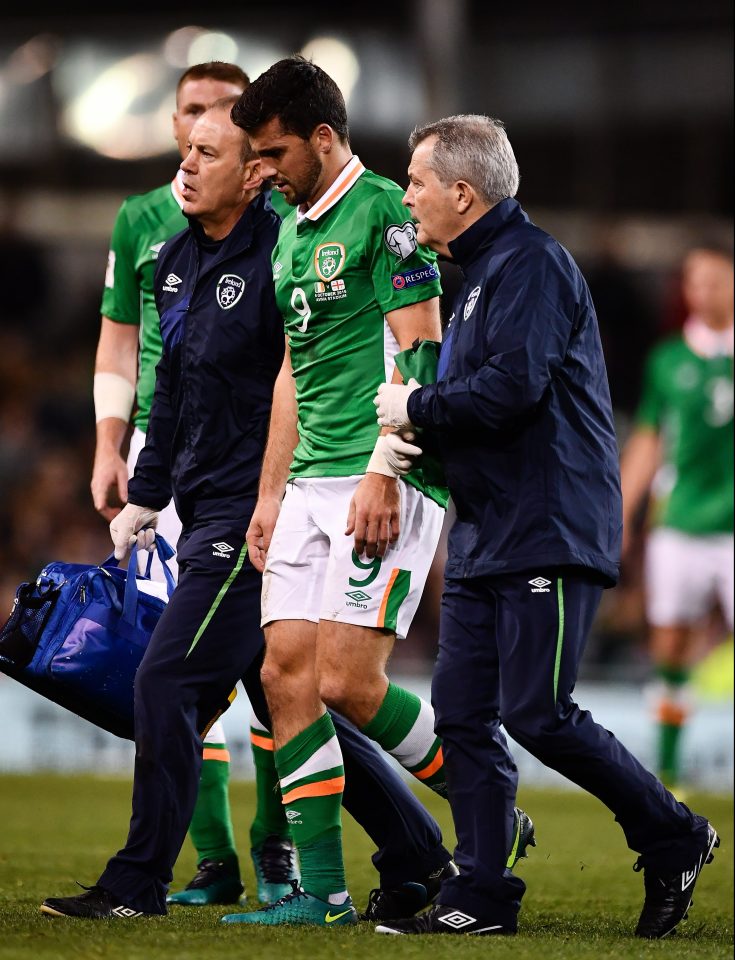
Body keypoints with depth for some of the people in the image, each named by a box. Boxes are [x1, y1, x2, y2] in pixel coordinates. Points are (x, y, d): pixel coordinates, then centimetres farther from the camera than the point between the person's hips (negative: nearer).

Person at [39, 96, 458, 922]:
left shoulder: (281, 259, -15)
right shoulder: (176, 260, 13)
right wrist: (145, 496, 20)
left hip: (255, 516, -9)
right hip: (210, 512, 9)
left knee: (168, 682, -10)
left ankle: (138, 883, -3)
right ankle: (420, 859, 19)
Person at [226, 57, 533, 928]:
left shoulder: (382, 212, -9)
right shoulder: (292, 234, 18)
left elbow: (419, 352, -14)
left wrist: (384, 474, -19)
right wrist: (269, 493, 21)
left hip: (384, 484, -9)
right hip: (312, 484, 9)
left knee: (348, 681, -14)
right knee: (286, 673, -1)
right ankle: (320, 889, 2)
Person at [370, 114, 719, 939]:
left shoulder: (531, 264, -12)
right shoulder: (481, 273, 20)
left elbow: (514, 386, -24)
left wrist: (417, 408, -11)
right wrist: (423, 428, 4)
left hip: (548, 532, -10)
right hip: (486, 536, 10)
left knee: (537, 715, -11)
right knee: (463, 713, 4)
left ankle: (673, 839, 6)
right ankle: (480, 896, 7)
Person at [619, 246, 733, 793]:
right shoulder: (669, 360, 9)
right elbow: (647, 442, 15)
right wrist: (621, 516, 12)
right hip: (678, 526, 2)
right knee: (670, 640, 2)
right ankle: (667, 765, 12)